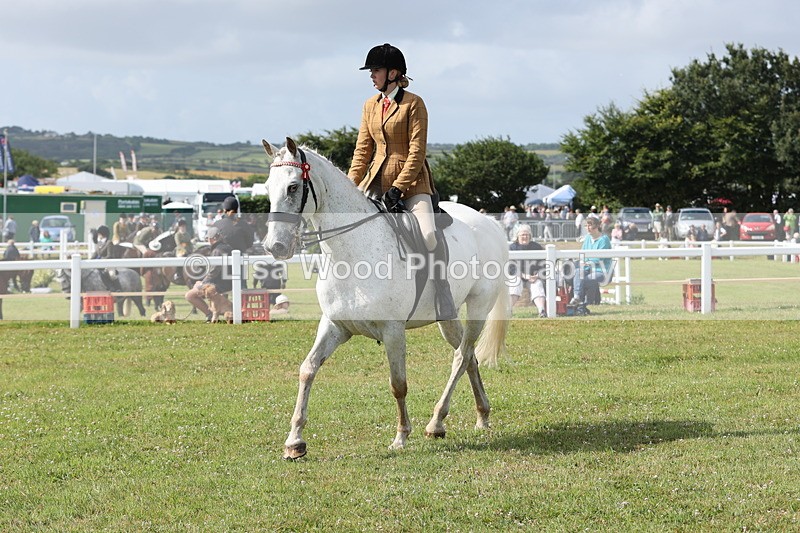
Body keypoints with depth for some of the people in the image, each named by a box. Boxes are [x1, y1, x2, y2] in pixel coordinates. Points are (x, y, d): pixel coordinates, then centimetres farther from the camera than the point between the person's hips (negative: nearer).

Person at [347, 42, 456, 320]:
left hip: (411, 181, -6)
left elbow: (417, 151, -12)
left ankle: (444, 305, -19)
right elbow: (362, 151, 14)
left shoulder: (413, 104, -6)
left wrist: (398, 188, -19)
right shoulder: (370, 106, 13)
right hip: (377, 180, 6)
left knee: (429, 234, -26)